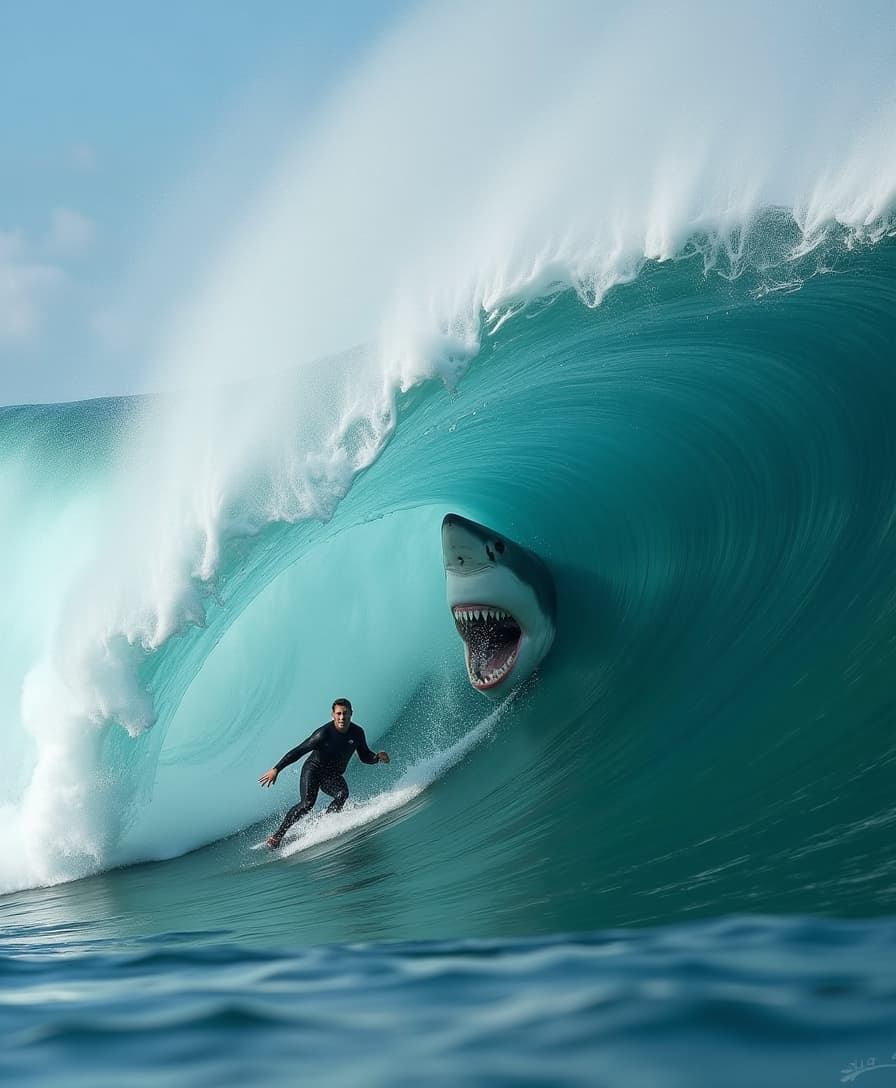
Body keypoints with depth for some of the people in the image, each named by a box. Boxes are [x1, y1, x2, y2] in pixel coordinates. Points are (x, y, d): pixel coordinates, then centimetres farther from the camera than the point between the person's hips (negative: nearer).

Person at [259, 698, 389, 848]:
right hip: (314, 769, -5)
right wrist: (276, 769, -21)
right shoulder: (324, 733, -21)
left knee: (342, 794, -28)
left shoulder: (357, 733, -6)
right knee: (307, 803, -25)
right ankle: (277, 836, -19)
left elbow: (364, 756, 8)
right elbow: (298, 751, -18)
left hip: (333, 776, 5)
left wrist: (378, 757, -15)